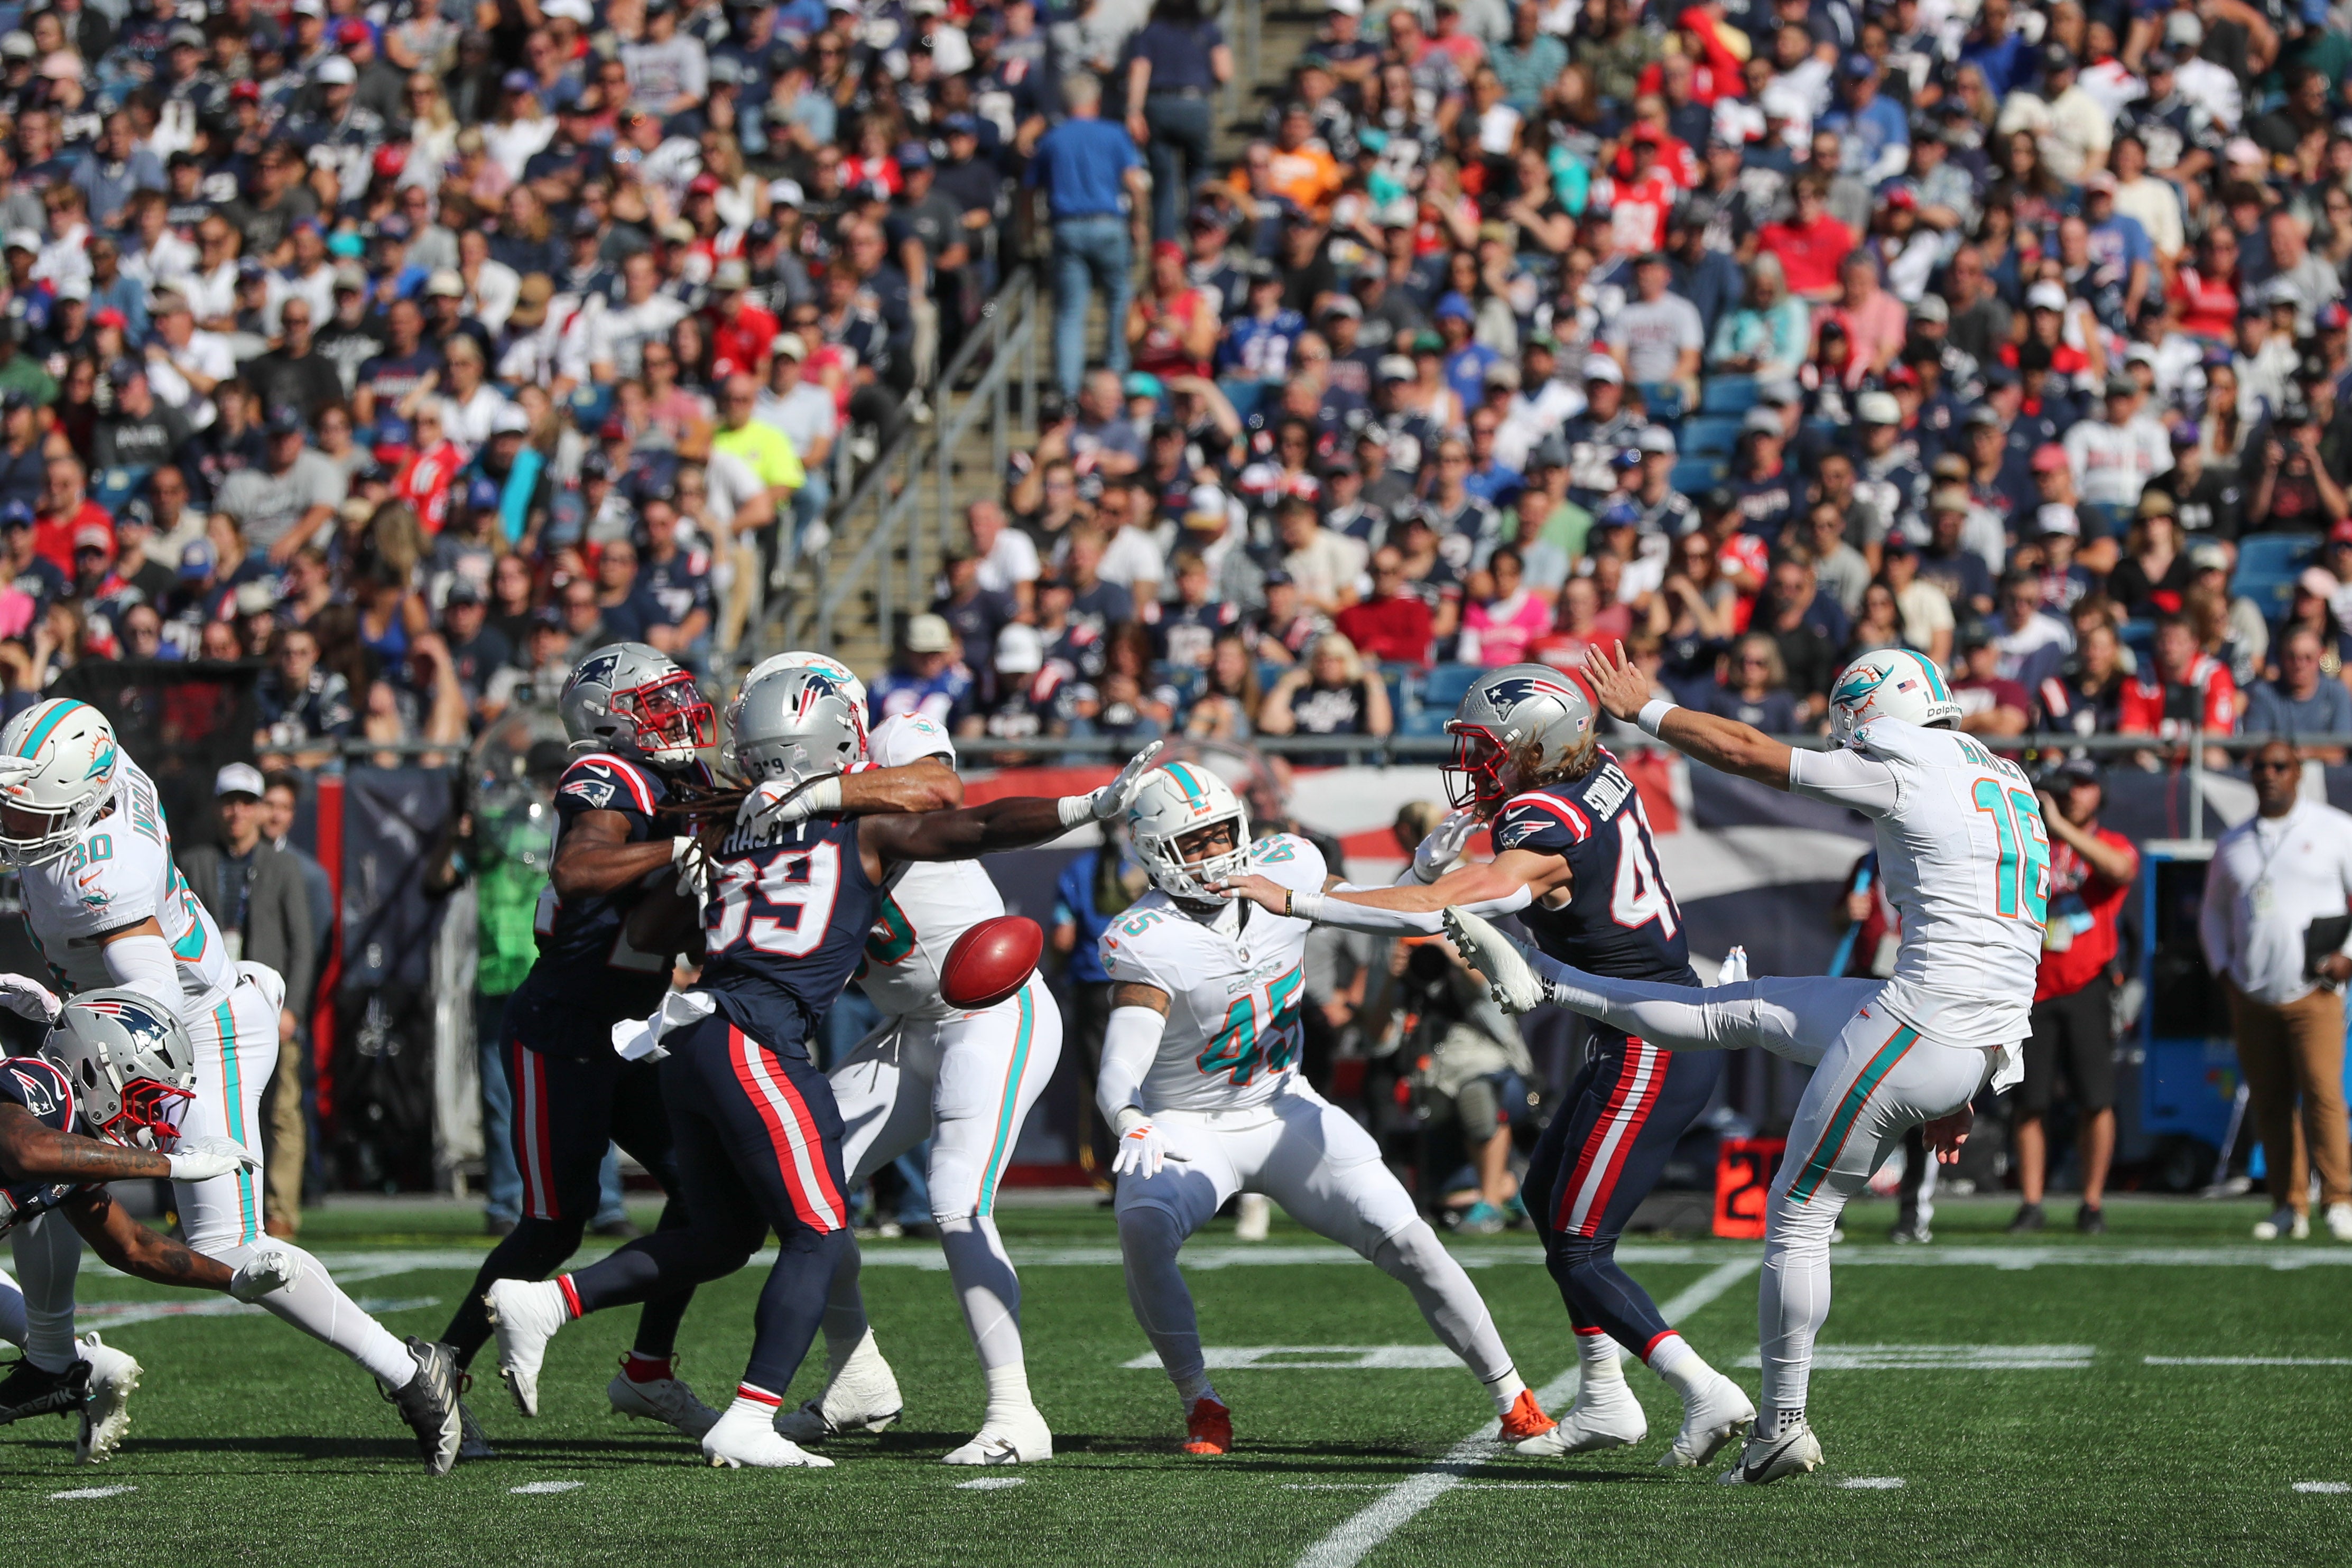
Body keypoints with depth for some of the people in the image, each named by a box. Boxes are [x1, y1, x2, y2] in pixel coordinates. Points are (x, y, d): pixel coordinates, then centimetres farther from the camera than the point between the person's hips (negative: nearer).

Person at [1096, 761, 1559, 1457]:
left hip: (1283, 1110, 4)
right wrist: (1131, 1127, -55)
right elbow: (1117, 1077, -33)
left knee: (1405, 1238, -8)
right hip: (1188, 1130, -4)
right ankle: (1201, 1405, -17)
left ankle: (1512, 1399, 6)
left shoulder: (1286, 869, -9)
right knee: (1143, 1227, -34)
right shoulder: (1148, 941, -24)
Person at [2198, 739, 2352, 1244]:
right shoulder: (2233, 844, 15)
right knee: (2270, 1105, 2)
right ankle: (2289, 1206, 8)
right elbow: (2213, 912, 25)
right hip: (2252, 994, 4)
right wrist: (2222, 968, 11)